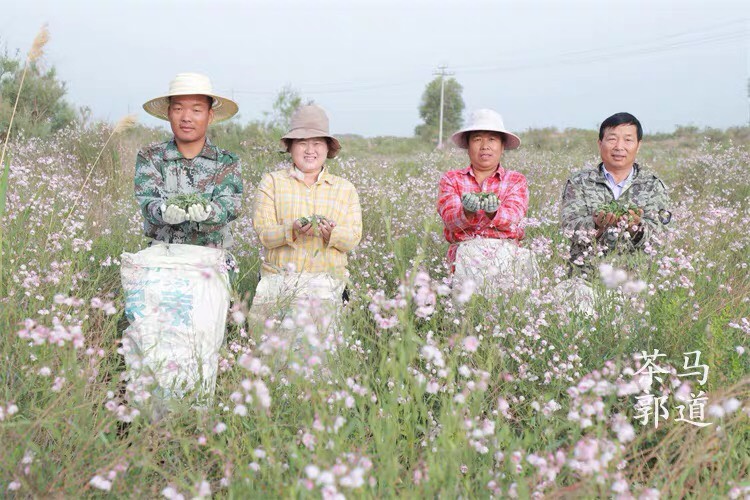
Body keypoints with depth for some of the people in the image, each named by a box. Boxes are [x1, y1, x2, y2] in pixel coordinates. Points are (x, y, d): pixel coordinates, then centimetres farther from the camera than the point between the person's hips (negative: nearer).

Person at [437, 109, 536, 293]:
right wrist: (468, 212, -24)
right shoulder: (451, 179, 15)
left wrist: (493, 212, -25)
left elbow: (512, 217, -3)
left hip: (507, 251, 2)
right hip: (466, 250, -2)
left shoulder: (516, 180, 16)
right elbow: (450, 219, -2)